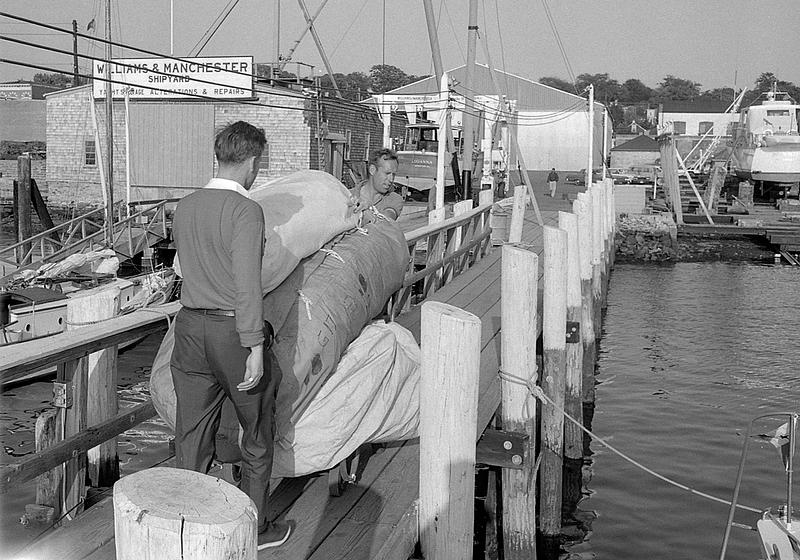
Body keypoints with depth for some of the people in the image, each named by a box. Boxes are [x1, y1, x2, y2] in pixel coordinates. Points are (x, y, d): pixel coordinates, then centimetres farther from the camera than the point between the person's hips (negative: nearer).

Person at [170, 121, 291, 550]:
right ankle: (253, 528, 22)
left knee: (192, 437, 12)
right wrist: (254, 346, -19)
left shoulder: (184, 208, 6)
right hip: (232, 329, -6)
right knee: (257, 433, 12)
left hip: (189, 325, 6)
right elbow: (247, 283, -21)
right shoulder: (245, 211, -15)